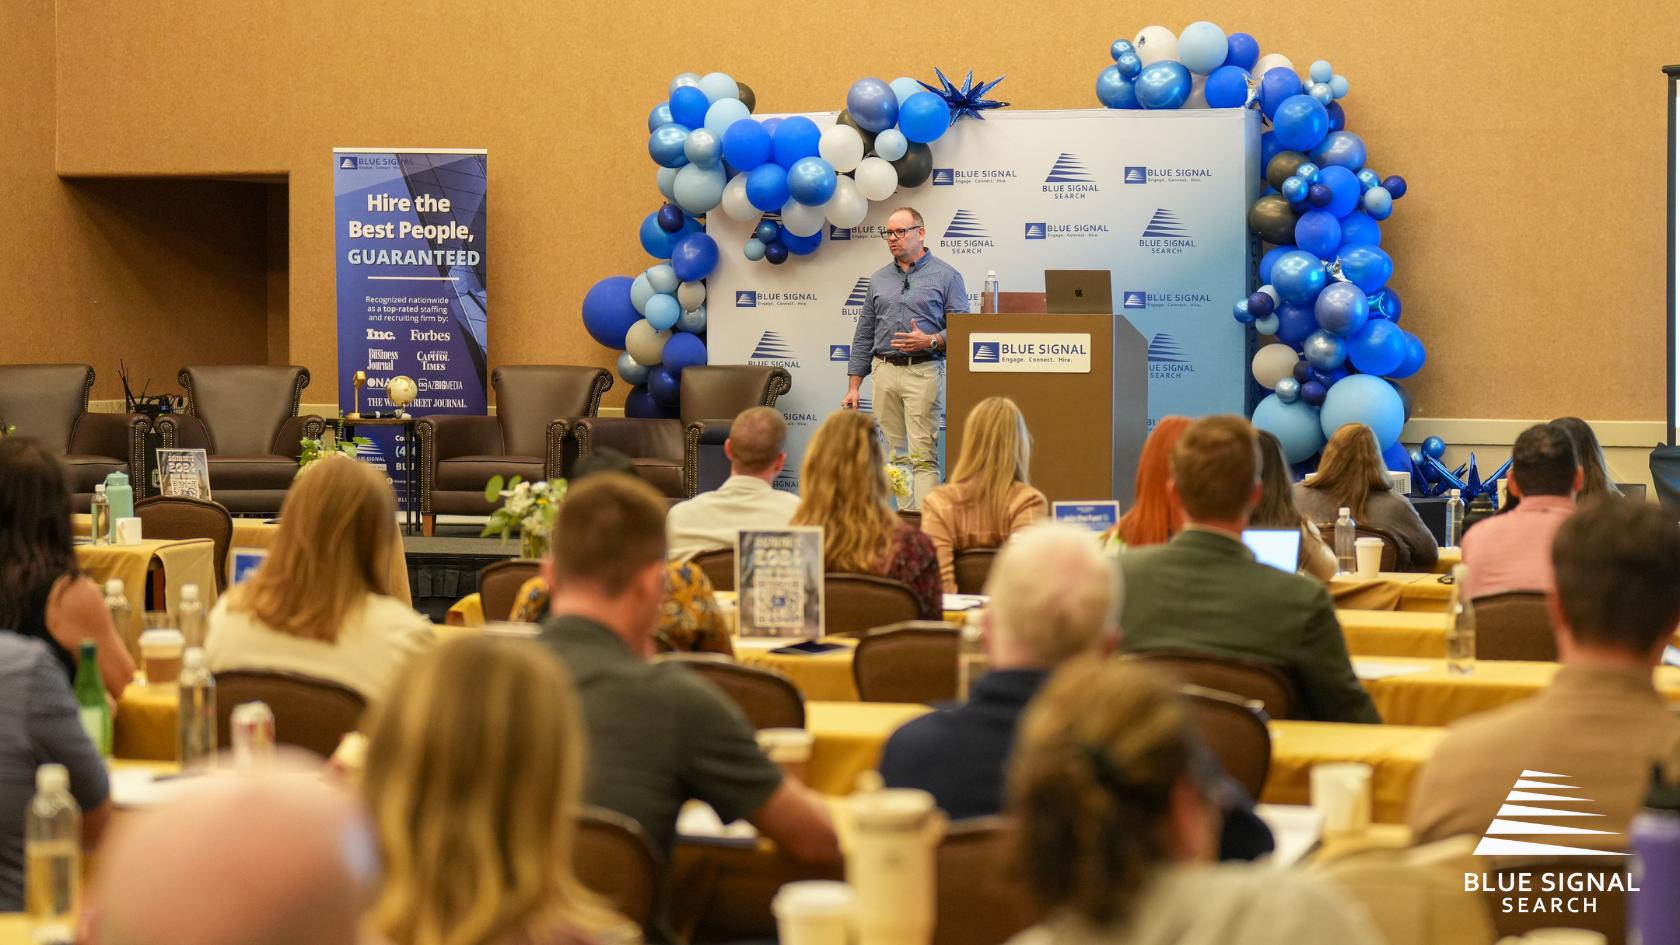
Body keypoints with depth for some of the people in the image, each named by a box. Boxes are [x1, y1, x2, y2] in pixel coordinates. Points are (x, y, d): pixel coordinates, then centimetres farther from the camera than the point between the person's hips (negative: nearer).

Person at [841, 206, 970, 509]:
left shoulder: (946, 276, 4)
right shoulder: (879, 279, 17)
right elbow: (863, 336, 17)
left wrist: (930, 341, -18)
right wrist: (853, 386, 12)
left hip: (923, 372, -5)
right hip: (884, 372, 5)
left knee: (923, 455, -12)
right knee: (895, 454, 6)